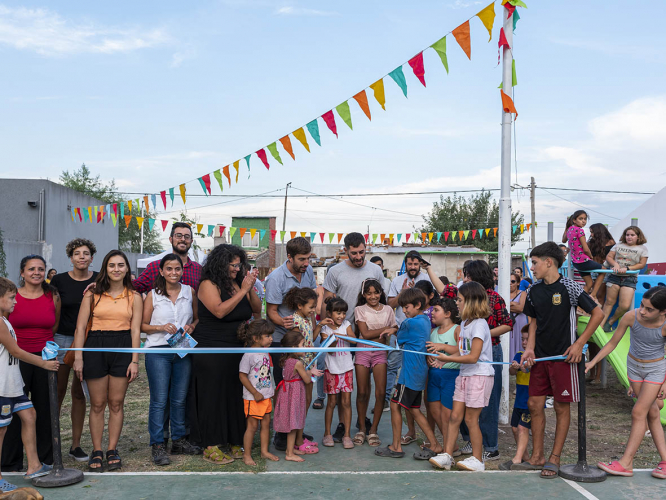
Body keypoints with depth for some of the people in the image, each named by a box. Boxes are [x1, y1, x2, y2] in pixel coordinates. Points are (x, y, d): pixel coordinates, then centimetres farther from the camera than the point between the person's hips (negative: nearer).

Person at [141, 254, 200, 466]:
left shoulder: (189, 292, 7)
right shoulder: (153, 295, 0)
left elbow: (198, 317, 16)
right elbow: (143, 325, 2)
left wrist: (192, 326, -5)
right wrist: (161, 327, -15)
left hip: (184, 351, 3)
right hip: (158, 351, -3)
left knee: (180, 399, 9)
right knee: (159, 400, -2)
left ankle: (179, 441, 20)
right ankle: (157, 446, 5)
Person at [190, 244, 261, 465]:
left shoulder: (237, 283, 9)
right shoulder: (208, 284, -9)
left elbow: (256, 309, 8)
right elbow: (220, 311, -22)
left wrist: (250, 289, -7)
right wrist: (242, 291, -18)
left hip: (237, 351, 6)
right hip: (212, 351, -6)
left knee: (236, 395, 9)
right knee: (214, 395, 0)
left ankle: (234, 442, 20)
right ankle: (211, 446, 8)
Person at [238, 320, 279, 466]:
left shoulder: (265, 353, 8)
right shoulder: (249, 355, -17)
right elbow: (242, 376, -17)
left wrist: (272, 389, 18)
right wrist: (255, 393, -16)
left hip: (266, 396, 8)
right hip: (253, 397, -8)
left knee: (266, 423, 13)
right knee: (252, 425, -1)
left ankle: (264, 451, 26)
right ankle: (246, 455, 11)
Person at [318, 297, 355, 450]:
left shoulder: (346, 325, 1)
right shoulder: (325, 329, -5)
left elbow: (354, 338, -17)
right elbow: (329, 350, -13)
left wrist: (341, 335, -33)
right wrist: (332, 342, -34)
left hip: (346, 368, 2)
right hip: (332, 369, -1)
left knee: (346, 402, 1)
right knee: (332, 402, 5)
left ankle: (347, 435, 7)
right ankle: (327, 434, 18)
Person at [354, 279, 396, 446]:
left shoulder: (388, 309, 8)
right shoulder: (360, 310, 1)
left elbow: (396, 328, 11)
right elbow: (365, 334, -8)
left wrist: (394, 331, -12)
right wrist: (385, 329, -10)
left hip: (380, 353, 1)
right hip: (363, 352, -1)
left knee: (380, 393, -6)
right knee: (362, 393, 1)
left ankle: (373, 430, 7)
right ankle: (362, 429, 17)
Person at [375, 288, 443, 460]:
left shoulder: (410, 323, -16)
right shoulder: (425, 321, 11)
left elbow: (400, 340, -1)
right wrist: (395, 331, 7)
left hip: (410, 373, -9)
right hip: (419, 373, 9)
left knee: (395, 405, 1)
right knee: (414, 409, 13)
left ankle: (396, 447, 8)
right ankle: (435, 445, 14)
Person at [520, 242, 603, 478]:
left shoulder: (569, 287, -12)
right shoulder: (534, 290, 6)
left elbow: (598, 314, -9)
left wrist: (579, 344, -11)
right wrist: (529, 348, 0)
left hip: (563, 357, -6)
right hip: (539, 357, 6)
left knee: (561, 407, 4)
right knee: (534, 404, 6)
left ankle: (554, 458, 14)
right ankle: (537, 456, 17)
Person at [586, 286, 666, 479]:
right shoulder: (631, 317, -21)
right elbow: (612, 343, -9)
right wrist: (591, 363, -12)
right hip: (634, 365, 4)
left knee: (638, 412, -9)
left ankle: (626, 463, -4)